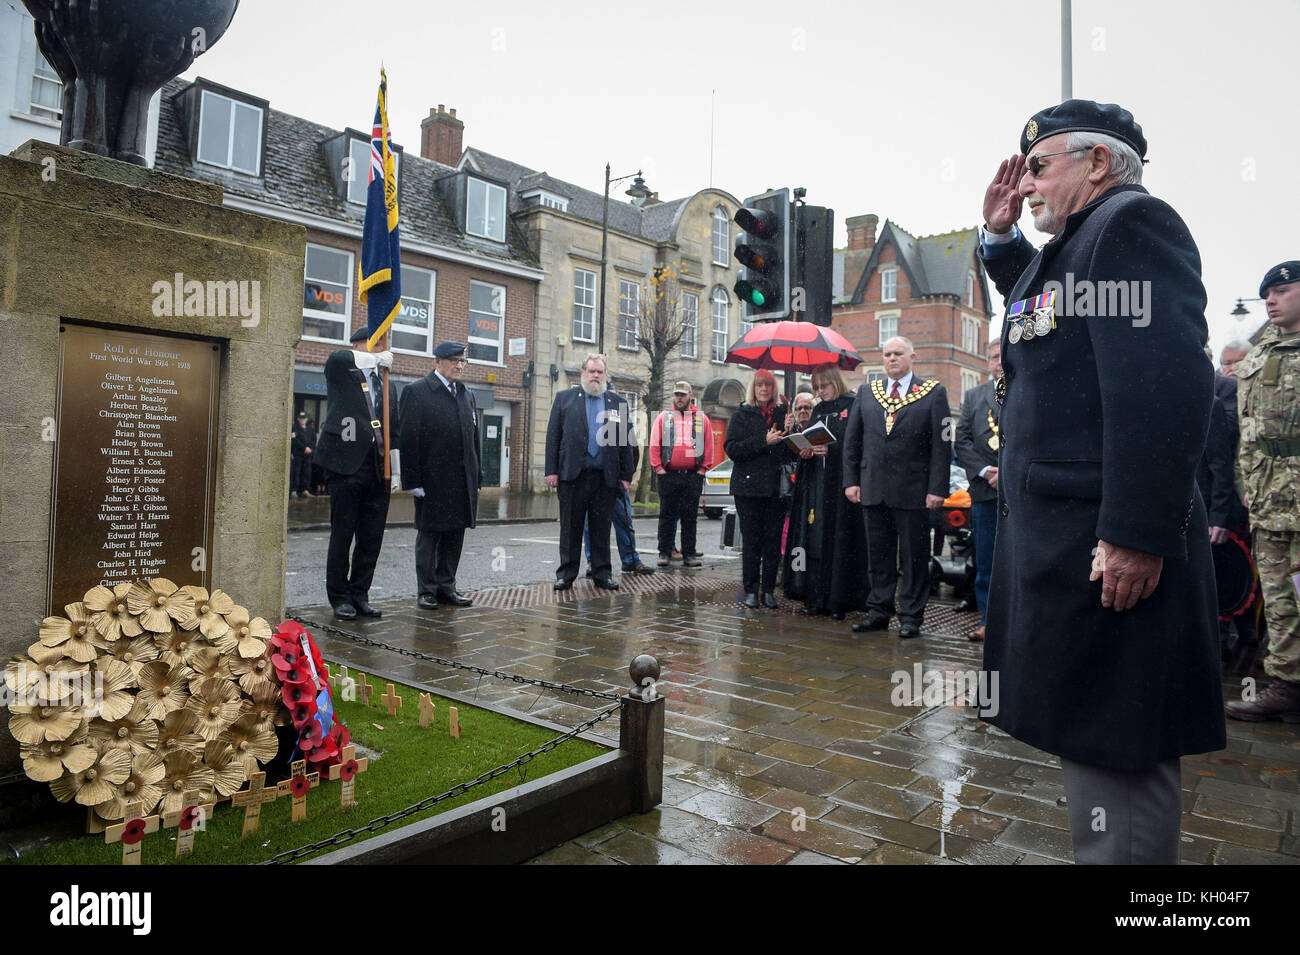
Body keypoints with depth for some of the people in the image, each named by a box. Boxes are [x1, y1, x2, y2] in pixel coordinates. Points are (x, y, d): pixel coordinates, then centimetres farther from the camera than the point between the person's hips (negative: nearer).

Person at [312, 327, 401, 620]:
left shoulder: (388, 386, 20)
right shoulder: (341, 376, 7)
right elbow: (337, 358, -20)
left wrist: (396, 471, 13)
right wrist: (376, 359, -10)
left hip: (377, 470, 4)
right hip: (346, 466, -4)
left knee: (372, 538, 6)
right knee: (342, 535, 1)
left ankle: (360, 594, 17)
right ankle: (340, 598, 11)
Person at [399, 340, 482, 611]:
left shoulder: (467, 394, 15)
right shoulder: (417, 392, -4)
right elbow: (409, 439, -9)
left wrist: (477, 476, 10)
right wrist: (413, 481, -14)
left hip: (463, 481, 6)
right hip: (432, 479, -6)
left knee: (455, 535, 11)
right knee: (429, 535, 4)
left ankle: (447, 587, 22)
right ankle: (427, 590, 14)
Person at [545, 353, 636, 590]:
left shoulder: (617, 402, 12)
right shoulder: (564, 398, 8)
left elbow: (625, 440, 10)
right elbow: (553, 435, 4)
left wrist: (626, 475, 4)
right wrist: (552, 471, -4)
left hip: (605, 477, 1)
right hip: (573, 474, -1)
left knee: (602, 528, 8)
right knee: (570, 527, 5)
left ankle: (601, 573, 17)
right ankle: (566, 574, 14)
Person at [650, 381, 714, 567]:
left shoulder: (702, 419, 10)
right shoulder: (663, 418, 8)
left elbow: (709, 447, 8)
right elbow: (654, 445, 5)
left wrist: (702, 469, 0)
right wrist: (658, 468, -3)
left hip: (693, 477, 1)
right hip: (668, 475, 0)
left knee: (690, 517, 5)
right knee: (667, 515, 3)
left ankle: (689, 554, 11)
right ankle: (665, 552, 10)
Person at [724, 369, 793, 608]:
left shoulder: (783, 414, 12)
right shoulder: (742, 415, 6)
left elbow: (793, 453, 14)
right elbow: (731, 448, -6)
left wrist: (789, 434, -7)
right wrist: (763, 441, -14)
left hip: (776, 487, 2)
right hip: (749, 487, -2)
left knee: (773, 541, 1)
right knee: (751, 541, -1)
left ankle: (769, 590, 9)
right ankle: (751, 590, 8)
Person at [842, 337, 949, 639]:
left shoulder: (933, 392, 2)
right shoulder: (866, 393, 12)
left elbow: (942, 444, -3)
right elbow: (851, 439, 11)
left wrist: (937, 488, -9)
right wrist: (851, 480, 3)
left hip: (913, 489, -3)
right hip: (874, 488, 3)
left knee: (914, 556, 3)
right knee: (878, 555, 10)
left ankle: (910, 617, 13)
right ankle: (879, 611, 20)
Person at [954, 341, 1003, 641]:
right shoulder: (974, 396, 13)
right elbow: (962, 441, 6)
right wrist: (985, 470, -8)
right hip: (985, 491, 3)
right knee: (985, 562, 7)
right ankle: (988, 619, 16)